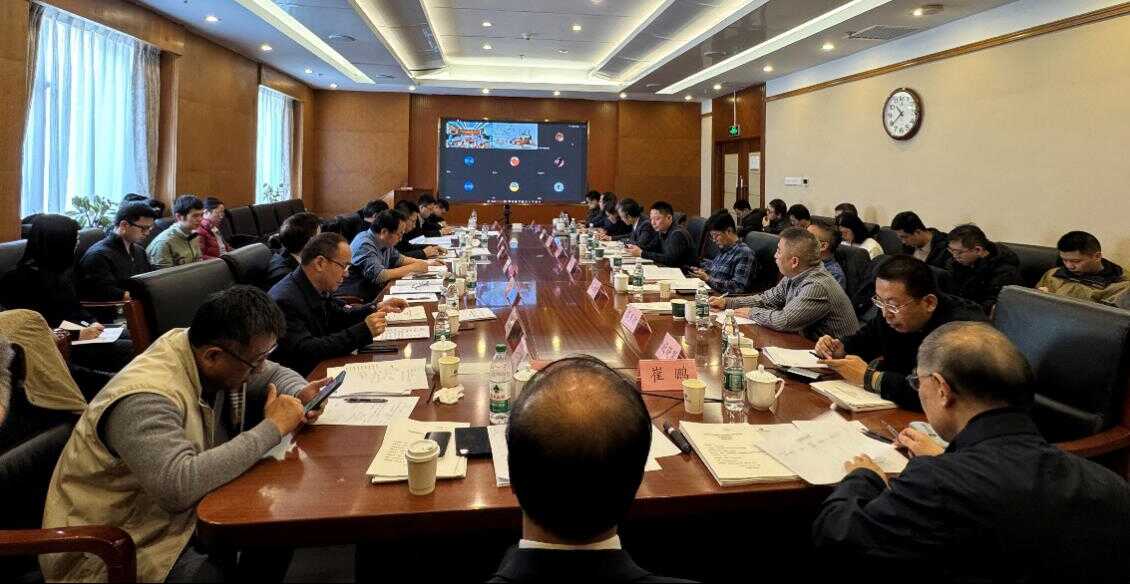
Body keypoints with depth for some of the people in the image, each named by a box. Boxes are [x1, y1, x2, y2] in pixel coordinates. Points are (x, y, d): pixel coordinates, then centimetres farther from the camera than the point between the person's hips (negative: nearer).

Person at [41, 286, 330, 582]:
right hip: (115, 545, -8)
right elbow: (179, 487, -45)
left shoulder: (217, 358, -7)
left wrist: (300, 395, -12)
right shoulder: (145, 398, -32)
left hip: (181, 511, 8)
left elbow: (276, 373, 12)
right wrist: (272, 428, -36)